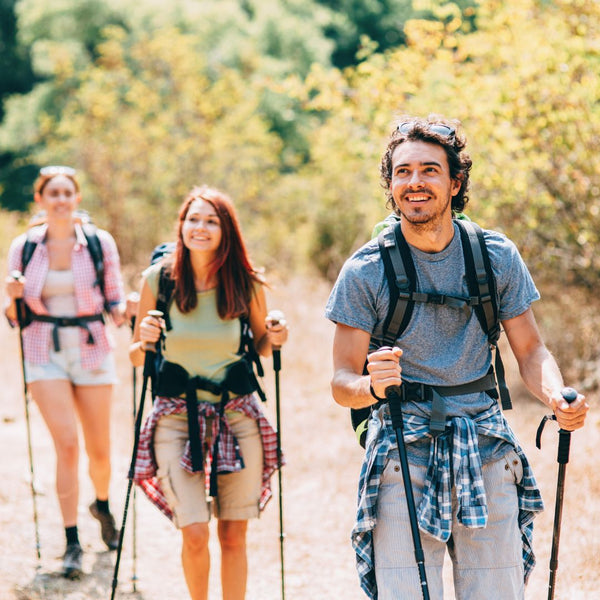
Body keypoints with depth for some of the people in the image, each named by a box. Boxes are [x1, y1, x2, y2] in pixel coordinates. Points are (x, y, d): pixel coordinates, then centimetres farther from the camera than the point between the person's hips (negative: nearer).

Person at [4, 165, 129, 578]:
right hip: (45, 354, 0)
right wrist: (14, 297, -14)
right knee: (66, 443, -13)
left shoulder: (101, 243, 0)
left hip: (92, 351, 0)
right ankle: (72, 543, -6)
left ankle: (102, 504, 41)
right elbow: (15, 314, 7)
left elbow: (114, 303, 5)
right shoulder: (24, 246, 3)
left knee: (99, 449, 7)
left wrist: (124, 311, -17)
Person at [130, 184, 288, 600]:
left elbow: (261, 346, 15)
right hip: (177, 415, -1)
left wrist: (274, 338, -7)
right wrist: (145, 341, -15)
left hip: (237, 414, 1)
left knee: (234, 535, 3)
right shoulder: (158, 278, -4)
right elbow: (137, 356, 6)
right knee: (195, 534, -9)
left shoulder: (247, 284, -2)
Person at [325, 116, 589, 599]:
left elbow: (530, 350, 9)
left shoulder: (498, 256, 3)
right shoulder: (365, 271, -3)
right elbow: (342, 382, -2)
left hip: (486, 453, 2)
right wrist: (372, 386, -26)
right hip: (403, 454, -2)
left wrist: (558, 397, -13)